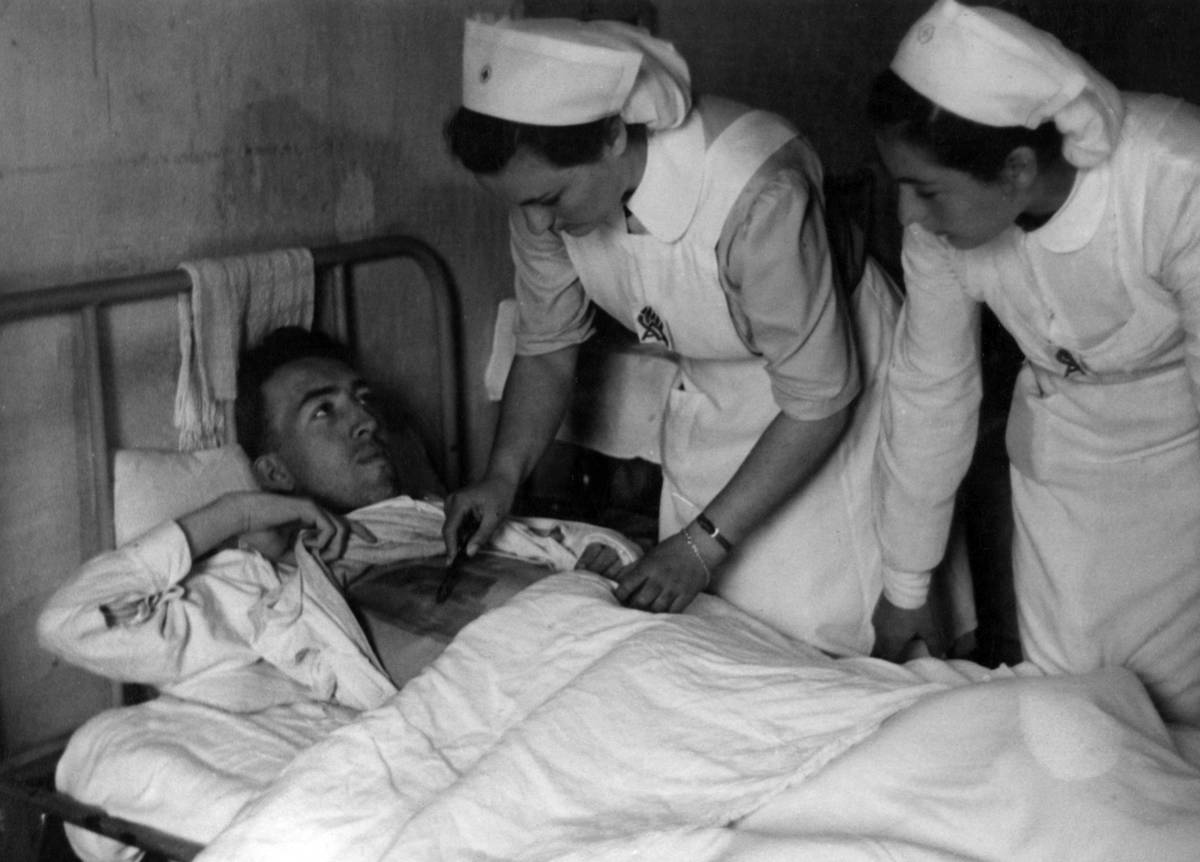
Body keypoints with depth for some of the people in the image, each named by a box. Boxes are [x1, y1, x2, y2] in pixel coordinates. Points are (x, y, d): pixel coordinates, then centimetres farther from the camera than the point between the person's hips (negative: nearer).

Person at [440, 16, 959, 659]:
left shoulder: (755, 196, -38)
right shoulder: (547, 184, -18)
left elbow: (820, 401, -28)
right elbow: (546, 347, -1)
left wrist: (704, 541, -26)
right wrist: (503, 475, -14)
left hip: (838, 390, -5)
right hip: (714, 403, 5)